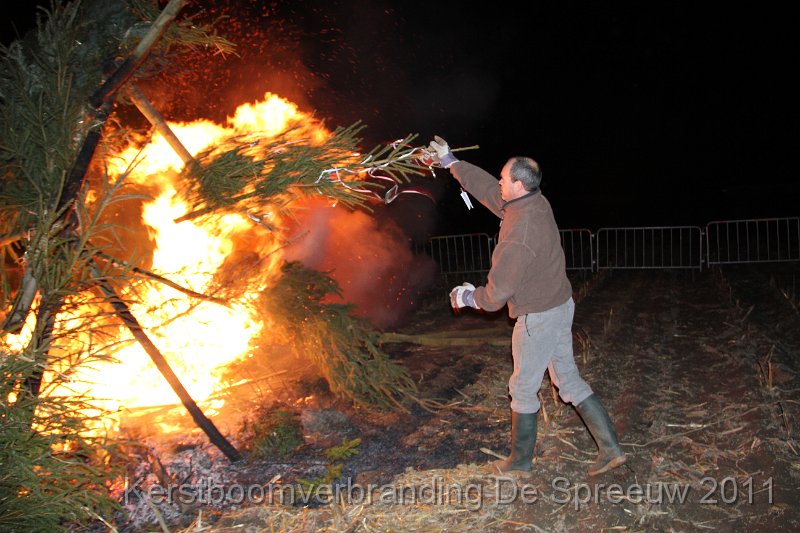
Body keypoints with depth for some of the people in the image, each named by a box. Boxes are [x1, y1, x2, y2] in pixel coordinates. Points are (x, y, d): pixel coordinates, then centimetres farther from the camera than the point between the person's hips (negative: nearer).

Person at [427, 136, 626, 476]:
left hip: (538, 318, -9)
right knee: (568, 379, 18)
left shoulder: (520, 233, -28)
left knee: (523, 390, 10)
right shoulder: (536, 203, -2)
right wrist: (451, 163, 16)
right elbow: (488, 189, 12)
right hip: (560, 306, 9)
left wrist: (470, 298, -2)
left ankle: (521, 459, 28)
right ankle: (610, 448, 22)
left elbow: (498, 292, -23)